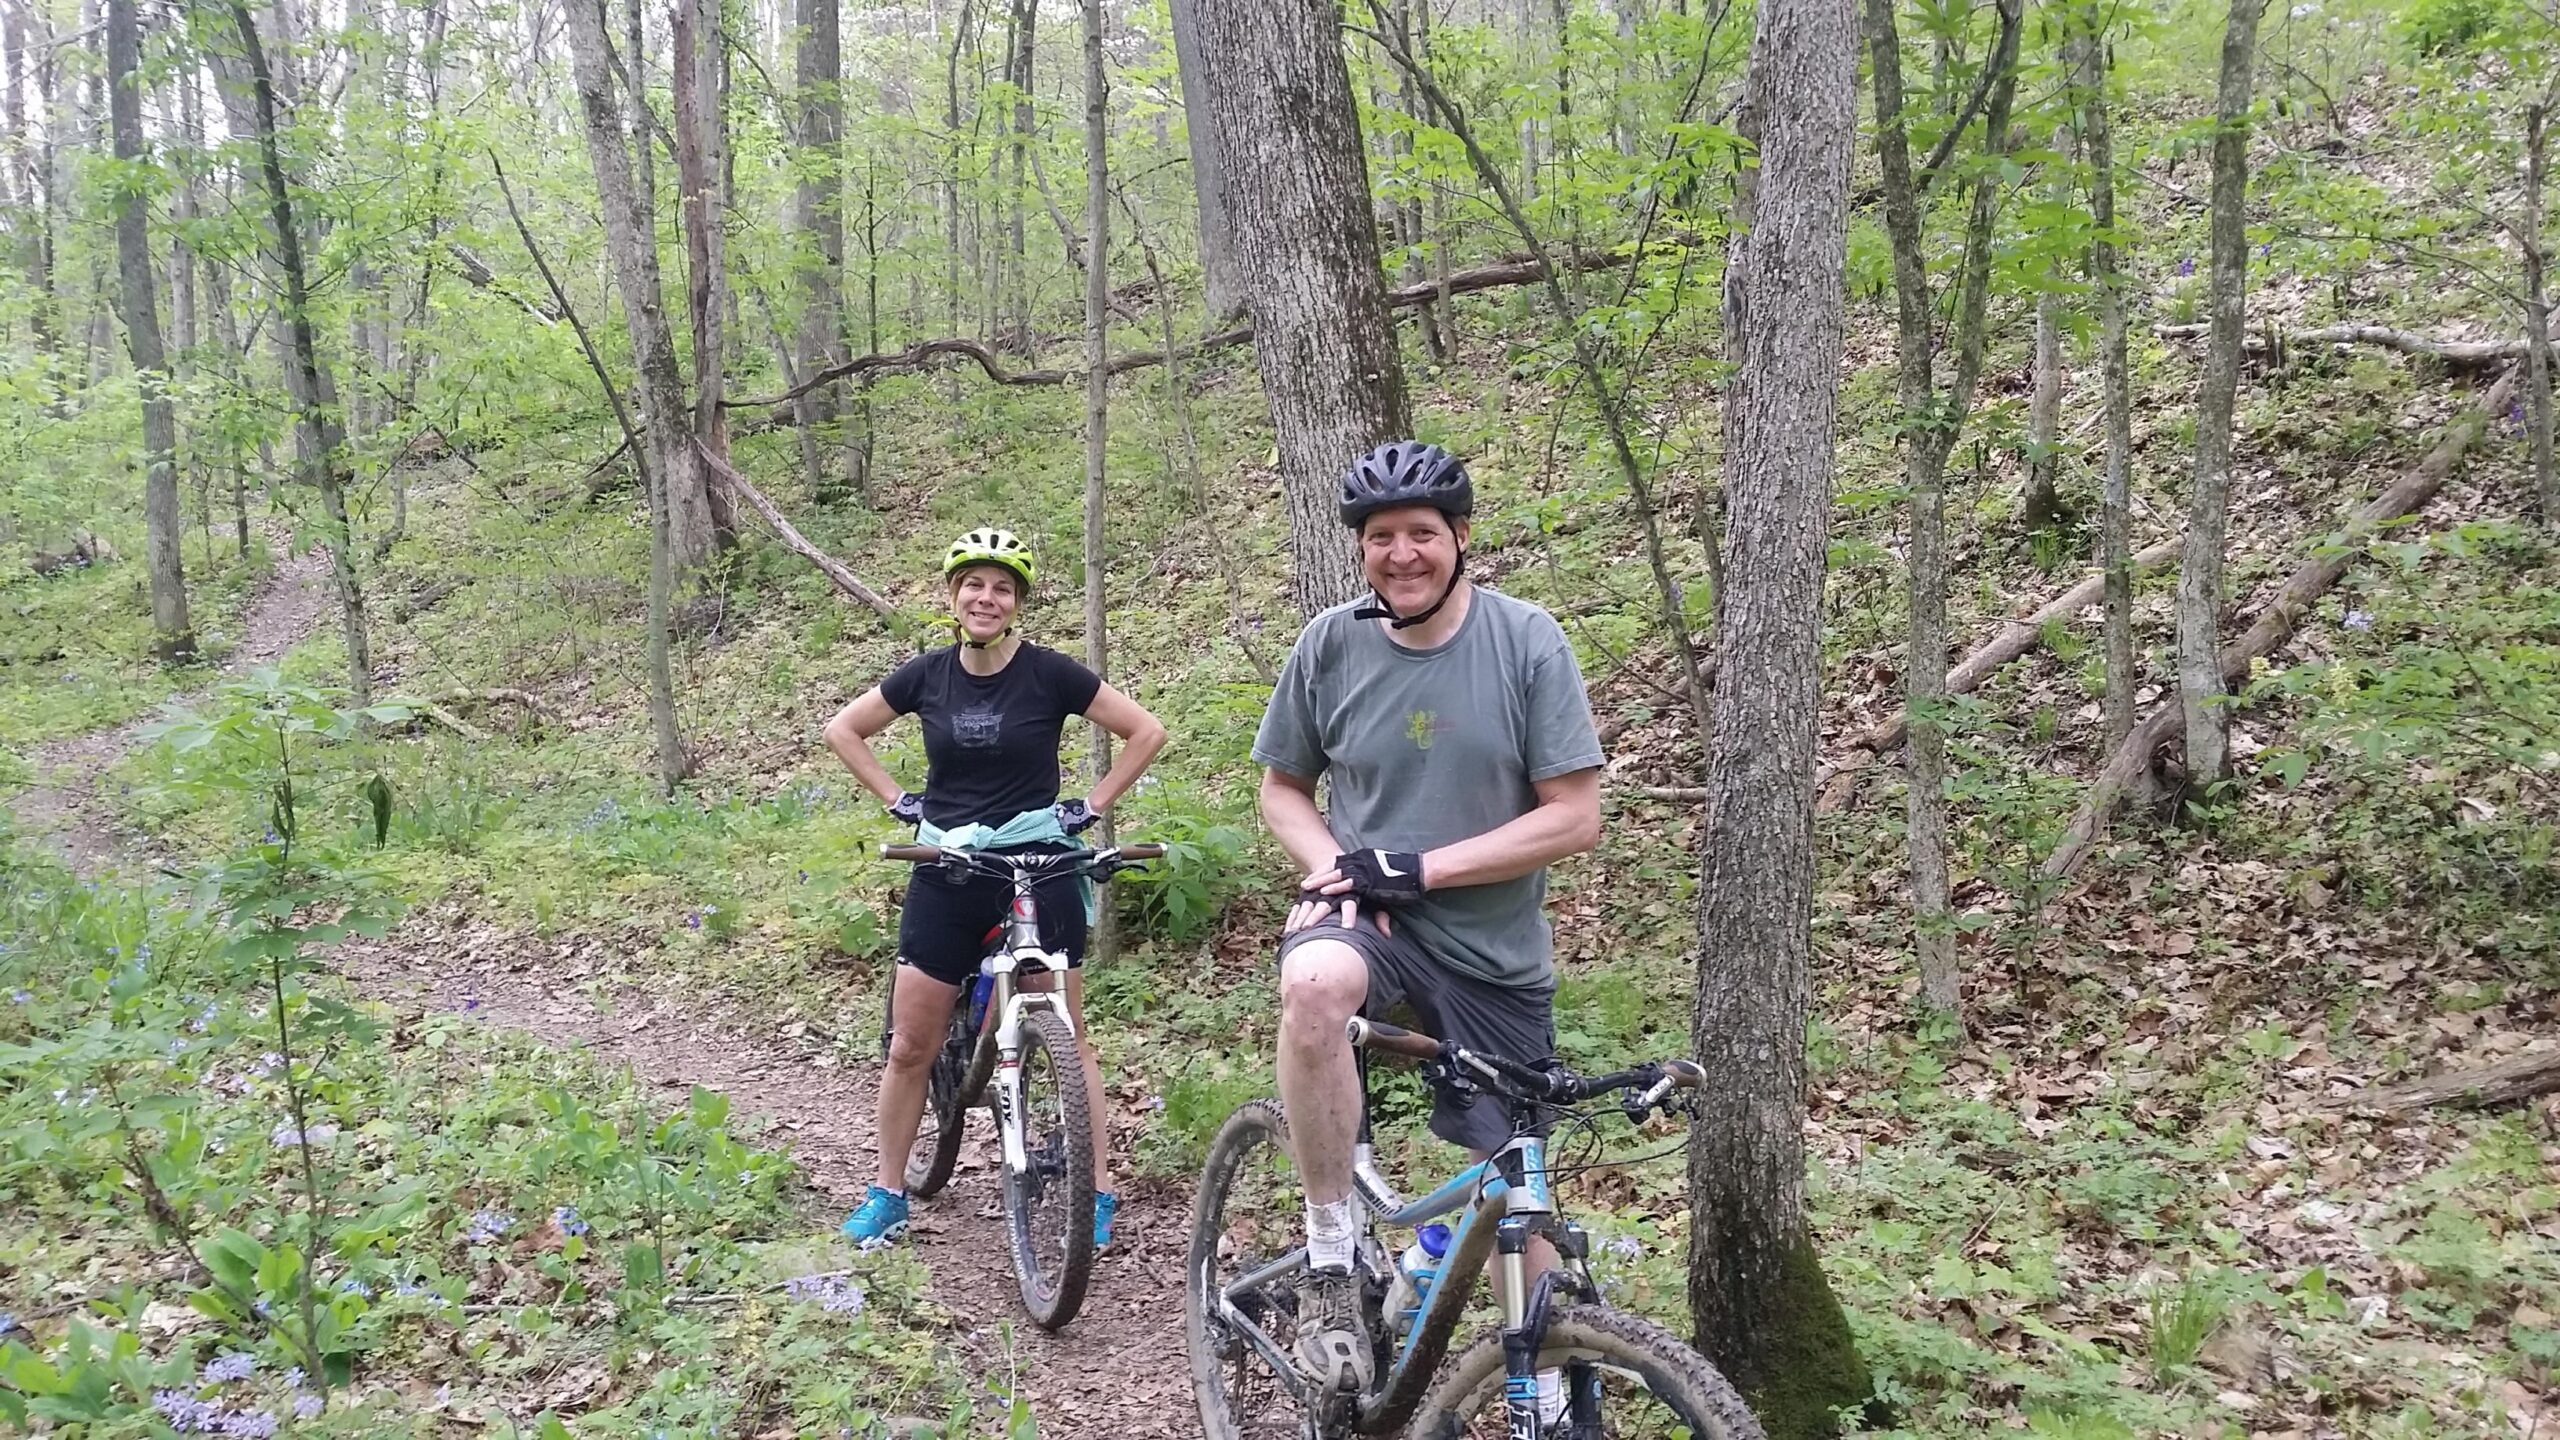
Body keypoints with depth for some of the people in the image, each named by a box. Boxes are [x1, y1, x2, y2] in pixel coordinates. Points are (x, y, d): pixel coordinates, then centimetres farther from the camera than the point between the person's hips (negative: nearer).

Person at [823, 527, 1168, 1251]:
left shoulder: (1048, 673, -7)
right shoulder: (927, 674, 2)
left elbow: (1146, 731, -2)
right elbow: (843, 730, 15)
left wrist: (1089, 807, -4)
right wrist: (899, 799, 6)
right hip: (947, 871, 3)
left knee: (1067, 1037, 3)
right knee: (910, 1045, 5)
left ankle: (1097, 1193, 14)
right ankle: (887, 1193, 21)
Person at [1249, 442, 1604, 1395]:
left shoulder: (1528, 643, -9)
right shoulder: (1331, 645, -3)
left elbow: (1574, 818, -11)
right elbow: (1282, 788, 9)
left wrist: (1420, 868, -17)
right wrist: (1332, 867, -11)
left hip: (1496, 956, 0)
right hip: (1365, 915, 0)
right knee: (1313, 983, -36)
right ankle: (1332, 1259, -20)